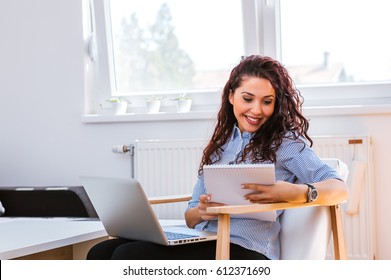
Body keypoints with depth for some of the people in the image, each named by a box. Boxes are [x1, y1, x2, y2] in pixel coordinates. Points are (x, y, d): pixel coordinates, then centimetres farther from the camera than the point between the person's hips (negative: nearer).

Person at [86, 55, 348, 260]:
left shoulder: (285, 142, 5)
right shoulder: (220, 144, 22)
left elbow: (339, 188, -8)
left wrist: (298, 193, -30)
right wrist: (201, 211, -6)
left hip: (245, 251, -6)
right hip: (203, 243, 6)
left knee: (128, 256, -25)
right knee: (102, 253, -16)